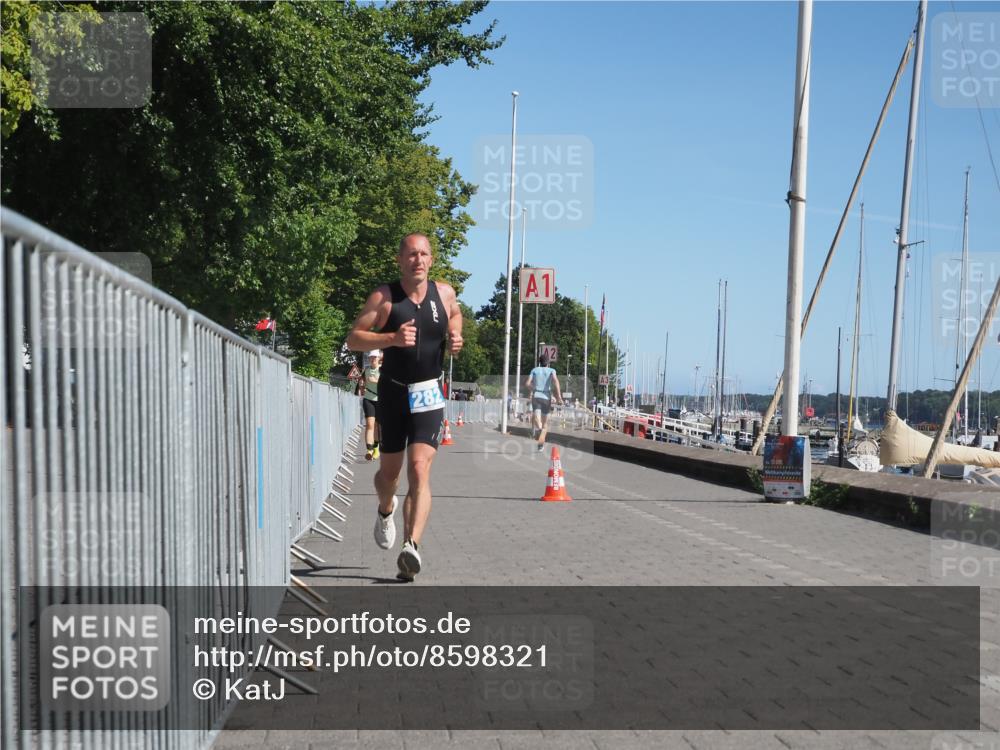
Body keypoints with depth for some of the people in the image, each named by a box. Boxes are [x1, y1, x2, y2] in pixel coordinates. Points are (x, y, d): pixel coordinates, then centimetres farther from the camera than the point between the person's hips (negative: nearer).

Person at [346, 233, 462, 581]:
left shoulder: (445, 293, 1)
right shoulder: (384, 297, -6)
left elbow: (455, 315, 25)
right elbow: (353, 339, -8)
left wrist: (456, 340, 2)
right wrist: (392, 338, -24)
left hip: (429, 395, 0)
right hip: (393, 392, 0)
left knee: (419, 470, -16)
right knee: (389, 470, 14)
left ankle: (412, 546, -22)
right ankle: (386, 510, 48)